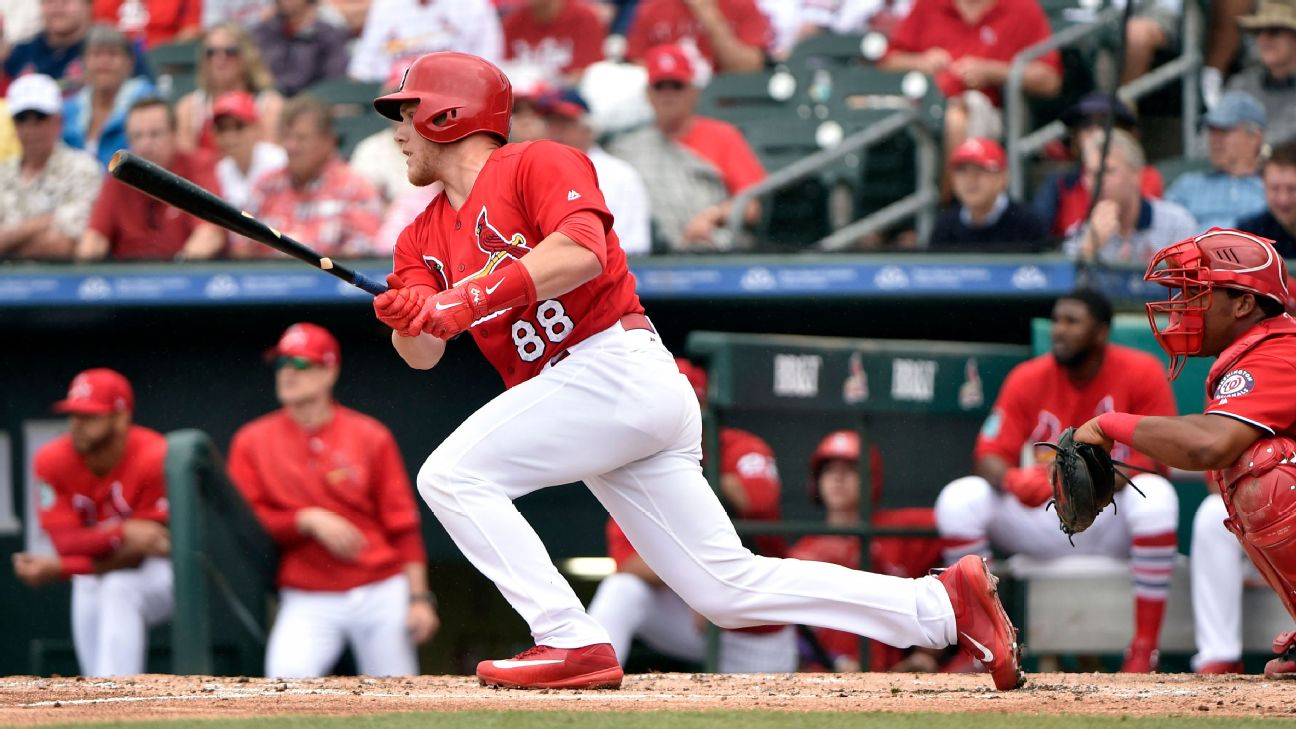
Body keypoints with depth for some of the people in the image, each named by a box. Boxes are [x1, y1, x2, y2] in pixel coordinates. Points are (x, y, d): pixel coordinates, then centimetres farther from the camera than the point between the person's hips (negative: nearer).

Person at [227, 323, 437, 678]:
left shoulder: (370, 436, 3)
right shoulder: (252, 442, 5)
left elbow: (403, 525, 2)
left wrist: (419, 598, -5)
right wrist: (309, 521, -16)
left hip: (381, 594, 1)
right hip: (307, 603, 0)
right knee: (288, 673, -28)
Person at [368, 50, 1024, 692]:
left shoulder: (538, 164, -2)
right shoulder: (424, 237, 21)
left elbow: (581, 252, -21)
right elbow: (423, 353, 8)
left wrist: (470, 299, -25)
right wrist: (407, 317, -15)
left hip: (619, 368, -8)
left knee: (451, 474, -16)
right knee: (729, 587, 4)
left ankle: (571, 644, -20)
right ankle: (943, 603, 6)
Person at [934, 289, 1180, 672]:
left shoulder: (1142, 373, -10)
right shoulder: (1027, 379, -3)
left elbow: (1155, 462, -13)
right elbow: (988, 457, -7)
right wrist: (1012, 479, -34)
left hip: (1113, 525, -3)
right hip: (1041, 521, 3)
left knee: (1155, 496, -37)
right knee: (959, 499, -21)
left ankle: (1144, 651, -32)